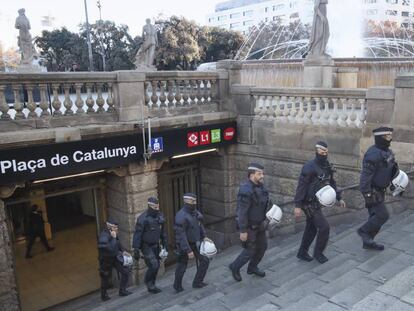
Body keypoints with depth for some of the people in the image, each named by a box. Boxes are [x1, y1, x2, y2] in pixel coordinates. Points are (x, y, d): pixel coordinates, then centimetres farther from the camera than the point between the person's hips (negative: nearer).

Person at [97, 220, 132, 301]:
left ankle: (122, 291, 19)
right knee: (106, 279, 7)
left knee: (126, 271, 3)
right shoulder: (103, 237, -30)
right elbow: (110, 249, -42)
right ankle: (104, 295, 32)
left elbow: (118, 242, 16)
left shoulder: (113, 234, -5)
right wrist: (113, 238, -36)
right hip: (106, 261, -7)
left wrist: (123, 251, 8)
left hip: (115, 257, 7)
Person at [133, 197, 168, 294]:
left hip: (156, 245, 6)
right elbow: (137, 234, -17)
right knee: (153, 265, -11)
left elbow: (162, 231, 13)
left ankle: (151, 286, 28)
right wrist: (136, 250, -17)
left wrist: (165, 244, 14)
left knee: (157, 266, 10)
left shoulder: (160, 216, 0)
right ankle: (147, 281, 17)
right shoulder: (143, 218, -19)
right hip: (146, 246, -6)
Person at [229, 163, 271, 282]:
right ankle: (235, 267, 26)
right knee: (250, 251, 2)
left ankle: (252, 267, 38)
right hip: (249, 226, -8)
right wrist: (243, 231, -24)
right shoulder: (246, 190, -27)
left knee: (262, 246, 18)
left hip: (259, 224, 9)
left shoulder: (260, 186, 0)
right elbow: (242, 212, -26)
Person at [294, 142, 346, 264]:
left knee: (311, 228, 16)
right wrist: (298, 206, -24)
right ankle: (318, 253, 13)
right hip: (309, 204, -8)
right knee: (324, 227, -6)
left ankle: (302, 253, 30)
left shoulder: (327, 166, 6)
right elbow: (301, 186, -21)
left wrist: (339, 198, 15)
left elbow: (331, 183, 20)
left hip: (317, 202, 8)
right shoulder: (310, 167, -20)